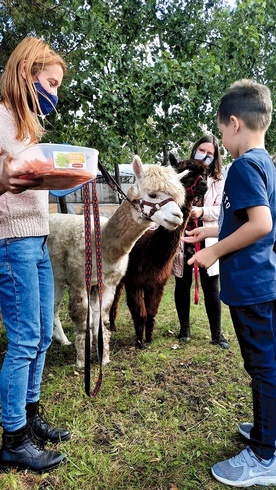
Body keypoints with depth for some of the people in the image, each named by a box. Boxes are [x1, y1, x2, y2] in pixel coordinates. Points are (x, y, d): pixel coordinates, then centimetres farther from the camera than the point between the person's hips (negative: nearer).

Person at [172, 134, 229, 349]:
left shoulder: (218, 180, 5)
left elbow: (220, 209, -4)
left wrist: (202, 211, -20)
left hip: (207, 240, 0)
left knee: (211, 288, 4)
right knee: (182, 285, 12)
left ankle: (217, 333, 18)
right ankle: (185, 329, 29)